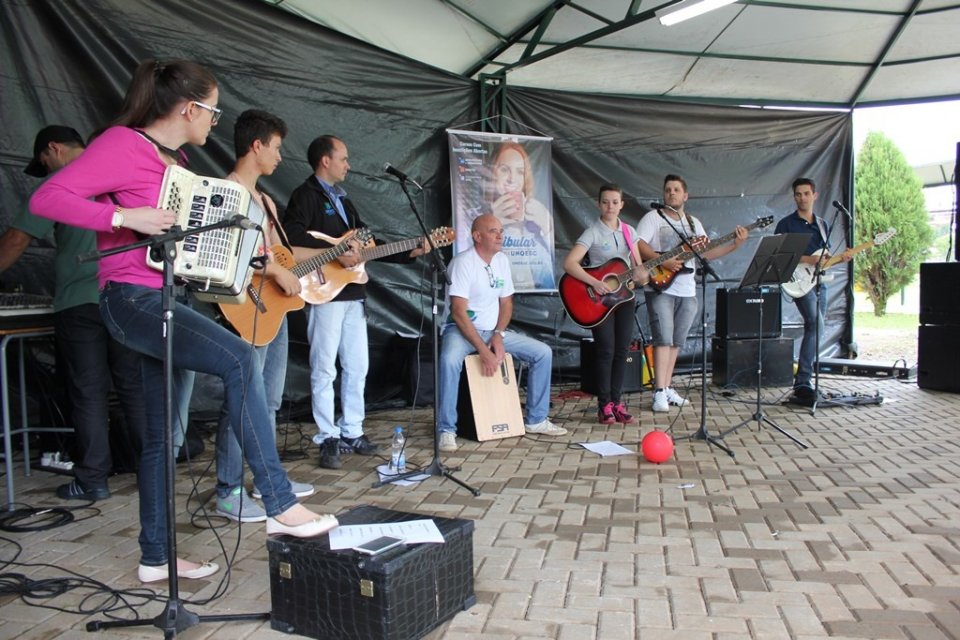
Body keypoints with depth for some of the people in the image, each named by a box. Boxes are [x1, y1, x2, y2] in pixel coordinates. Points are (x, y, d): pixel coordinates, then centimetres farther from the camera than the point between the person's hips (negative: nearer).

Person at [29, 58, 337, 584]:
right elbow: (46, 198, -18)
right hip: (131, 298, -10)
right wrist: (125, 217, -27)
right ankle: (280, 505, -25)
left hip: (163, 299, 10)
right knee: (239, 358, -28)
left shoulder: (172, 158, 18)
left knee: (162, 432, 11)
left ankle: (155, 556, 21)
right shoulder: (122, 144, -9)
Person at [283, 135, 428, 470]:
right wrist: (335, 254, -22)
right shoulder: (306, 196, -5)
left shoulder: (342, 200, 22)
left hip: (353, 294, 8)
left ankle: (351, 432, 20)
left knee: (357, 366, 10)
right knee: (325, 369, -2)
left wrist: (409, 253, 13)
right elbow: (291, 245, -18)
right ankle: (328, 439, 6)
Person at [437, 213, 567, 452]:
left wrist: (498, 335, -7)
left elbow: (506, 302, 11)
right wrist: (483, 350, -27)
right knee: (450, 360, -38)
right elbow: (458, 312, -22)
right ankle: (447, 430, -23)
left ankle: (536, 420, 8)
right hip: (461, 329, -7)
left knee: (543, 352, -3)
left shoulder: (502, 260, 5)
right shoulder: (463, 262, -17)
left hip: (493, 331, 7)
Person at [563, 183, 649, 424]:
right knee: (606, 350, -6)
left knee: (621, 350, 6)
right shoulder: (593, 233, -10)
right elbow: (569, 263, -21)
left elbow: (638, 265, 12)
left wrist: (641, 274, -11)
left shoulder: (628, 231, 8)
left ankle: (616, 401, 14)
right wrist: (595, 283, -28)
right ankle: (605, 405, 4)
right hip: (600, 299, -5)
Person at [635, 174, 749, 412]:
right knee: (663, 339, -12)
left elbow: (705, 253, 13)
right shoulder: (653, 218, 0)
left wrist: (735, 245, 2)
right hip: (660, 288, -6)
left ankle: (667, 388, 16)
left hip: (687, 291, 6)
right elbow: (638, 244, -13)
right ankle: (659, 392, -11)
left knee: (676, 342, 9)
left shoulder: (693, 223, 18)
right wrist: (663, 261, -23)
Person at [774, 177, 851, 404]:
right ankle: (803, 382, -25)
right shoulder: (786, 224, -1)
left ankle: (803, 383, 15)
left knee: (814, 329, 7)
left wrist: (840, 258, 2)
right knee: (816, 324, -25)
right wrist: (807, 259, -18)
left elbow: (824, 257, 22)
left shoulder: (821, 225, 18)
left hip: (818, 282, 7)